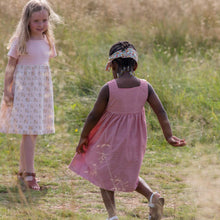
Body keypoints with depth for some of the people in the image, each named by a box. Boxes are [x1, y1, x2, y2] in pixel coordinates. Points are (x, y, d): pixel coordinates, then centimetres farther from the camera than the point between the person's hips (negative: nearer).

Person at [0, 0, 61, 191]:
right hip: (25, 88, -6)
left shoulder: (47, 42, 8)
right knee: (29, 132, -10)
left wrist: (48, 92, 18)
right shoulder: (20, 42, -9)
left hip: (42, 89, 6)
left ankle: (23, 171, 22)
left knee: (33, 132, 11)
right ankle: (29, 175, -9)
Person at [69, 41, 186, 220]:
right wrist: (168, 135, -3)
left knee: (105, 177, 17)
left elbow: (94, 116, -12)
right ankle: (153, 196, 2)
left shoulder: (108, 89, -19)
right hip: (134, 142, 4)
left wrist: (83, 138, 0)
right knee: (128, 175, 25)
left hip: (111, 140, -4)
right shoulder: (145, 87, -9)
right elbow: (161, 112, -10)